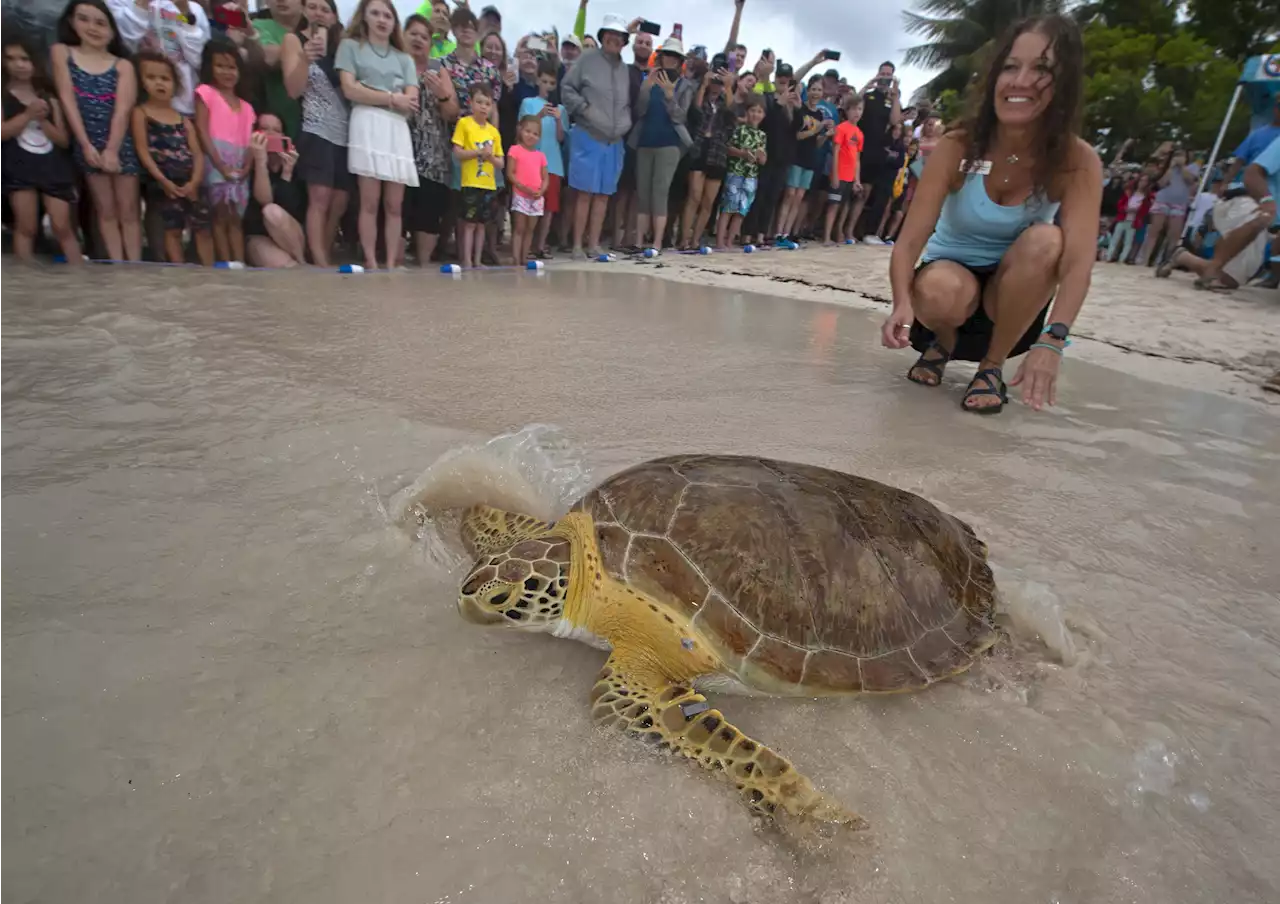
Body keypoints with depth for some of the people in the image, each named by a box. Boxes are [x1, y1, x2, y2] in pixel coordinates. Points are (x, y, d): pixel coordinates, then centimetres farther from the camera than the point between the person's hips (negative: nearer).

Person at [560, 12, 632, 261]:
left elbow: (630, 103, 20)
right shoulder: (587, 59, -2)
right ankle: (577, 246, 0)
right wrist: (584, 108, -13)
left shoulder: (626, 69, 14)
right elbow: (567, 88, -4)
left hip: (615, 141, 5)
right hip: (588, 138, -5)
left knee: (603, 194, 6)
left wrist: (626, 122, 4)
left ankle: (594, 244, 13)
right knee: (585, 192, -6)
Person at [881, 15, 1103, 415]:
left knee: (1045, 239, -31)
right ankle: (940, 345, 1)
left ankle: (992, 366, -12)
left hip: (1015, 297, 1)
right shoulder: (957, 147, -16)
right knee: (937, 291, -37)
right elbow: (909, 241, -24)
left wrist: (1051, 341, -46)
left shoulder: (1078, 162, -16)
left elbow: (1079, 261, -28)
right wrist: (903, 304, -45)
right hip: (953, 277, -1)